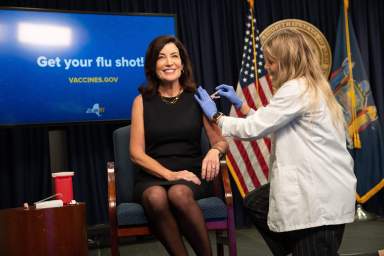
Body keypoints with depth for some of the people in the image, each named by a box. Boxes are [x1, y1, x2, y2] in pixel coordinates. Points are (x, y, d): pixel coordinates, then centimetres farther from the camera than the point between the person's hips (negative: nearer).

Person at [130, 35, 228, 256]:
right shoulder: (142, 101, 5)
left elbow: (221, 140, 7)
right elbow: (137, 153, 0)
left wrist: (214, 151, -18)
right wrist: (169, 174, -15)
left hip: (191, 174, 0)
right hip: (153, 176, 0)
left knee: (179, 193, -35)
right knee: (156, 197, -35)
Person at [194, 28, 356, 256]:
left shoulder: (295, 90, -18)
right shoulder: (309, 87, 15)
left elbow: (254, 129, -15)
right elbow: (268, 125, 19)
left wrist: (215, 116, -1)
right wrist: (240, 104, 18)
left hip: (322, 192, -11)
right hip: (319, 183, 11)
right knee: (255, 203, 19)